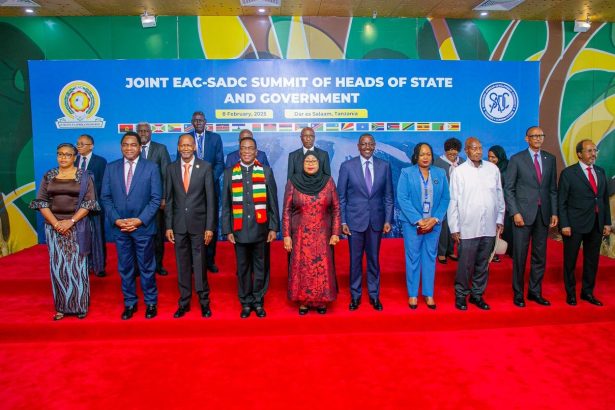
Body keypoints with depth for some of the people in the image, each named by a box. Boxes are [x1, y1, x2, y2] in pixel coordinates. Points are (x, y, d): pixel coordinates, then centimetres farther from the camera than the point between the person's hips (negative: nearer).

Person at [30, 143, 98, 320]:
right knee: (58, 267, 6)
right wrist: (56, 223, -10)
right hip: (53, 228, 3)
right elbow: (41, 201, 4)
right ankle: (62, 306, 16)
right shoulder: (49, 176, 8)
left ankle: (80, 305, 13)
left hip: (76, 228, -3)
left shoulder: (84, 176, 0)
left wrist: (71, 221, -15)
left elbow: (89, 202, -6)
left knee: (77, 266, 2)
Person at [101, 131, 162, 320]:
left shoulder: (151, 167, -3)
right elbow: (105, 197, 5)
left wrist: (140, 220, -13)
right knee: (125, 268, 12)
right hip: (119, 227, 3)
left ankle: (151, 303, 23)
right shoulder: (111, 168, 6)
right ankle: (129, 303, 26)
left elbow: (156, 198, -6)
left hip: (143, 226, -2)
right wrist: (116, 220, -8)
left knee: (147, 267, 8)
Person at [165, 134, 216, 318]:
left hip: (198, 223, -2)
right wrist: (168, 226, 2)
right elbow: (169, 199, 7)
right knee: (182, 265, 9)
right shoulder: (171, 168, 5)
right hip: (179, 224, 2)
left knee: (200, 264, 3)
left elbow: (210, 198, -3)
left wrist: (210, 227, -7)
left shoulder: (205, 167, -2)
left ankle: (204, 302, 18)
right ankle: (184, 302, 21)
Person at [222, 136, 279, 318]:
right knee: (243, 269, 8)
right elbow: (226, 204, 6)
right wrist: (227, 230, 1)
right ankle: (246, 303, 21)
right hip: (239, 230, 1)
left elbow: (273, 202, 4)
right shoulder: (229, 173, 6)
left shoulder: (266, 171, 4)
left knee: (260, 267, 6)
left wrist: (273, 227, -1)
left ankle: (258, 302, 21)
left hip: (260, 228, 0)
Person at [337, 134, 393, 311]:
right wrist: (342, 222, -6)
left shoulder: (384, 166, 2)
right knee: (355, 259, 8)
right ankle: (355, 295, 24)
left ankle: (374, 295, 27)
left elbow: (388, 196, 5)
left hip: (376, 220, 2)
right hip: (355, 220, -1)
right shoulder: (347, 166, -3)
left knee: (374, 259, 11)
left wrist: (388, 220, 0)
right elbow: (341, 197, -1)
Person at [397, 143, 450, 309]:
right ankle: (412, 294, 16)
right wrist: (418, 221, -15)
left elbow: (445, 199, 3)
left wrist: (435, 219, -10)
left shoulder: (440, 173, 6)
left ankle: (429, 294, 20)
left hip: (434, 223, 3)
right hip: (412, 223, -2)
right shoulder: (406, 173, -3)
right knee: (413, 258, 5)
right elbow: (402, 199, -10)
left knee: (430, 257, 9)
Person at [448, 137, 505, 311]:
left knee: (483, 264, 12)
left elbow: (499, 195, 13)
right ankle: (461, 295, 19)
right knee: (465, 264, 2)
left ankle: (477, 294, 27)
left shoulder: (493, 169, 6)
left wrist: (499, 219, 12)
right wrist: (454, 228, -4)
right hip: (468, 228, -3)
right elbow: (453, 201, -3)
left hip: (489, 227, 3)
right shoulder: (459, 172, -3)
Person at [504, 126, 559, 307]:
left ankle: (535, 292, 23)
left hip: (543, 214, 4)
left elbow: (553, 189, 11)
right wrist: (515, 213, -11)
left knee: (540, 256, 10)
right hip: (523, 214, -4)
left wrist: (554, 213, 5)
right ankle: (518, 293, 14)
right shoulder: (517, 159, -2)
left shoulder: (550, 159, 10)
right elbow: (508, 189, -4)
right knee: (519, 256, 1)